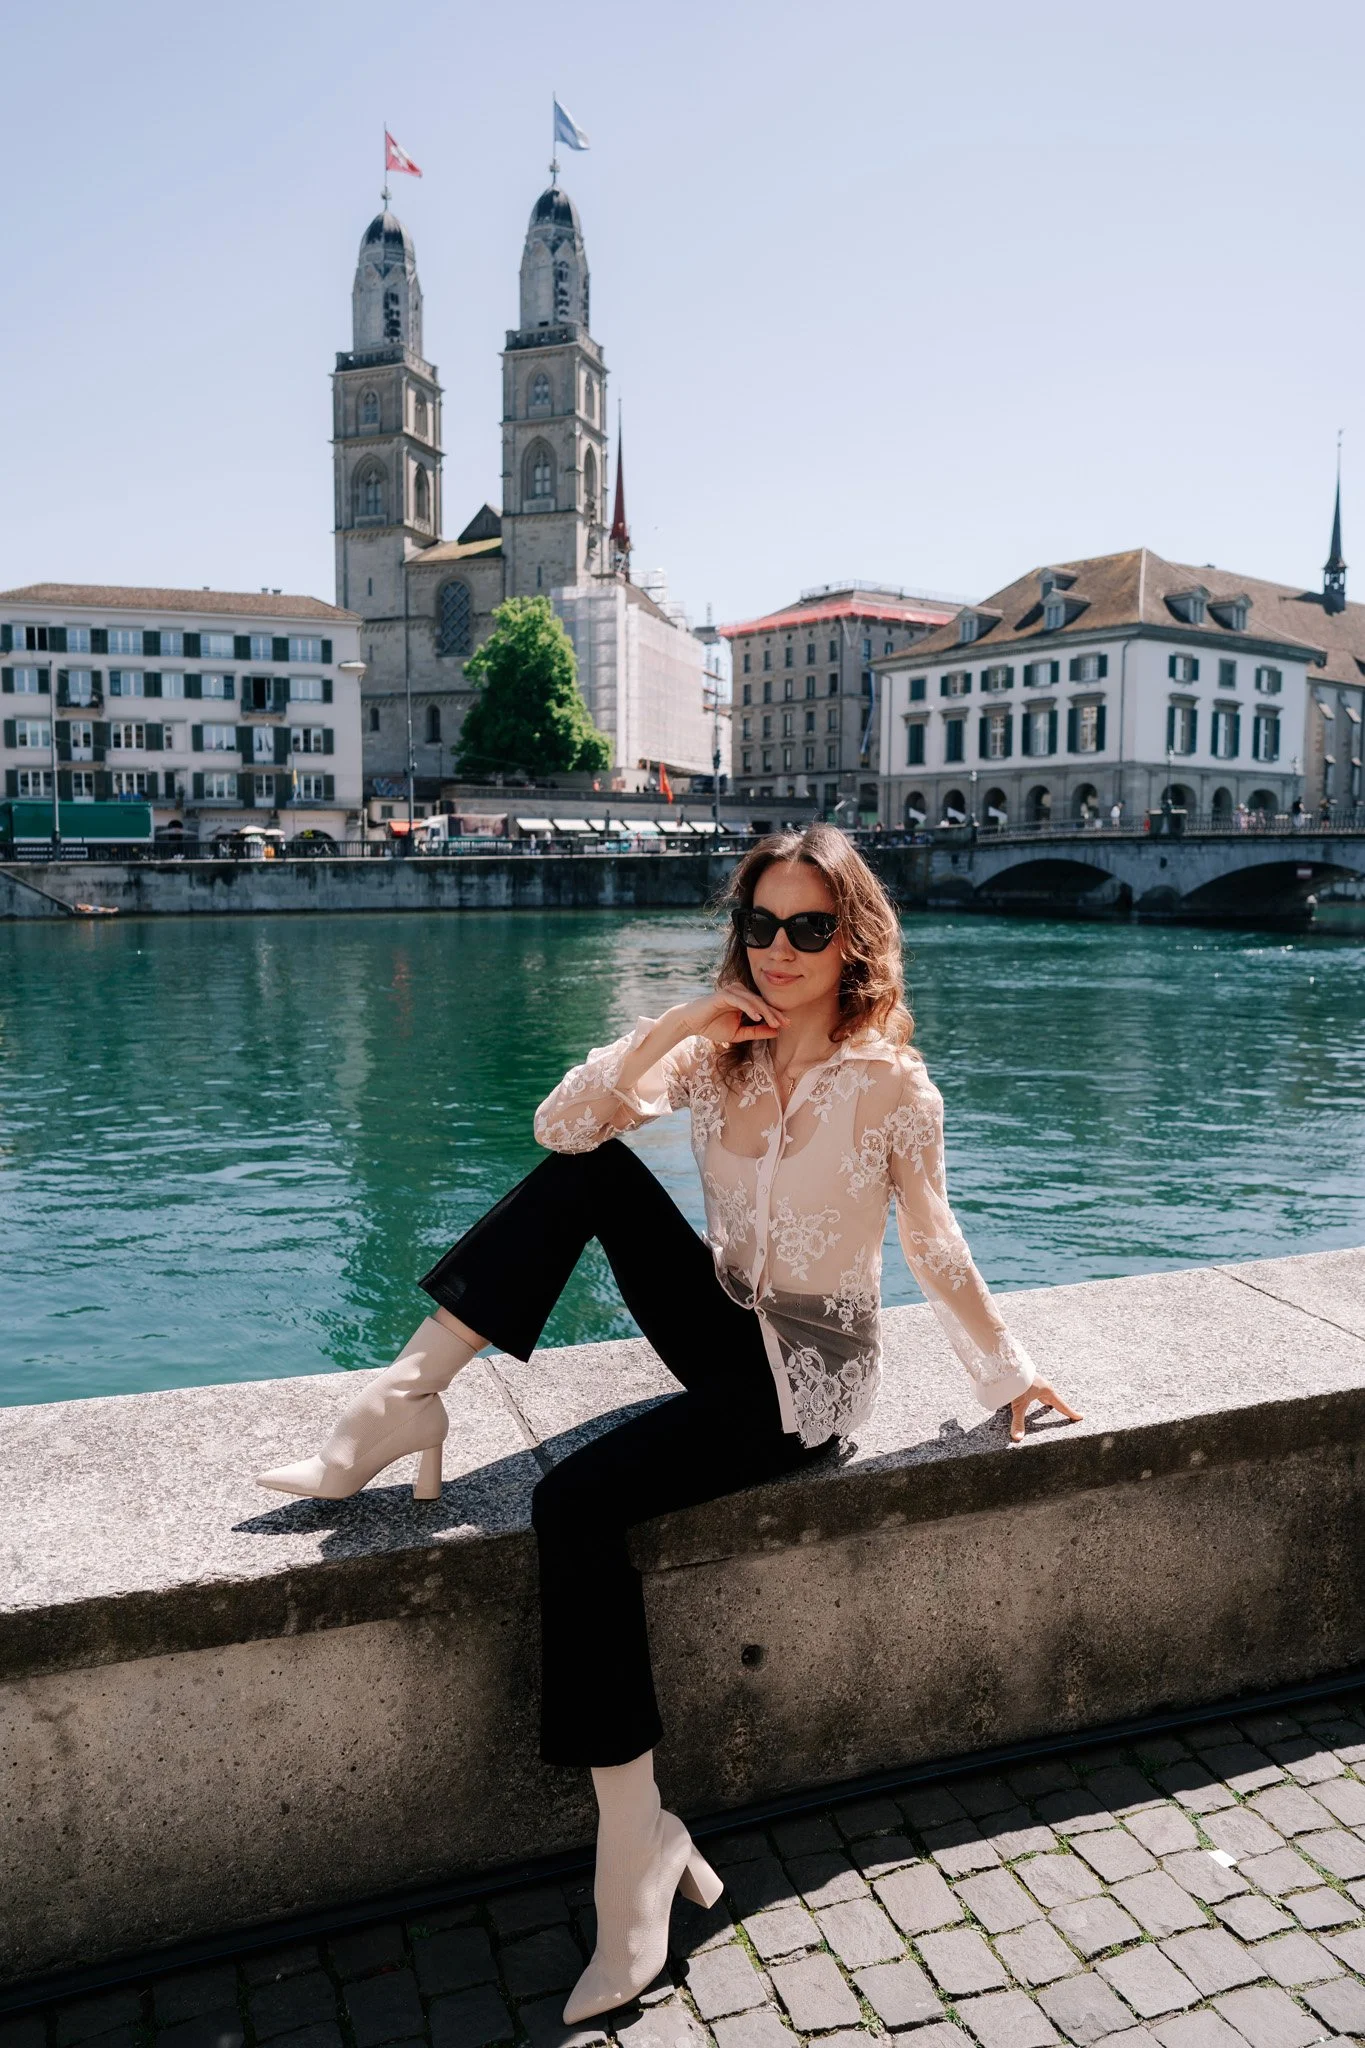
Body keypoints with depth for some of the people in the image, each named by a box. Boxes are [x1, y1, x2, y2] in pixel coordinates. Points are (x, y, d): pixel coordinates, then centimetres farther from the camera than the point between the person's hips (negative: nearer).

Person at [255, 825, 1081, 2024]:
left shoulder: (889, 1083, -12)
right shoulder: (718, 1055, 2)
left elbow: (935, 1249, -1)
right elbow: (562, 1125, -9)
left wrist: (1007, 1373, 4)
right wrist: (672, 1025, -19)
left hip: (805, 1383, -5)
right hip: (725, 1331, 6)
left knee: (576, 1501, -25)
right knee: (591, 1172, -15)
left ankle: (638, 1839, -13)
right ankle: (410, 1398, -16)